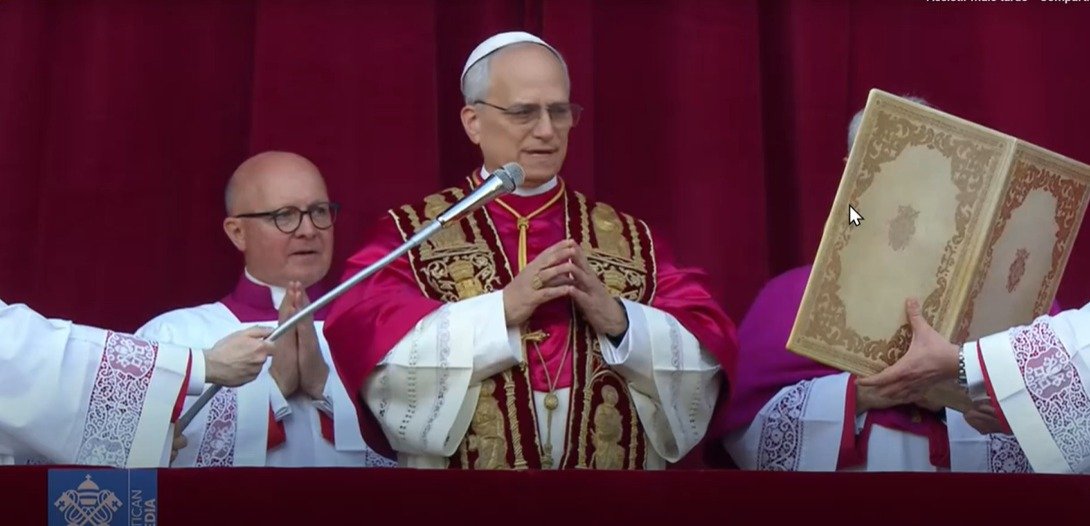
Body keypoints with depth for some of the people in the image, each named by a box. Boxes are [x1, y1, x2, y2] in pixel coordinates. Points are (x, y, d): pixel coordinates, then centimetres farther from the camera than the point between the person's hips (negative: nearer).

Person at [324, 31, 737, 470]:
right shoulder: (413, 231, 5)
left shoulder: (628, 238, 11)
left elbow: (706, 356, 3)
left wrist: (618, 320, -13)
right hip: (460, 462, -2)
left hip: (618, 464, 2)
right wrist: (500, 310, -17)